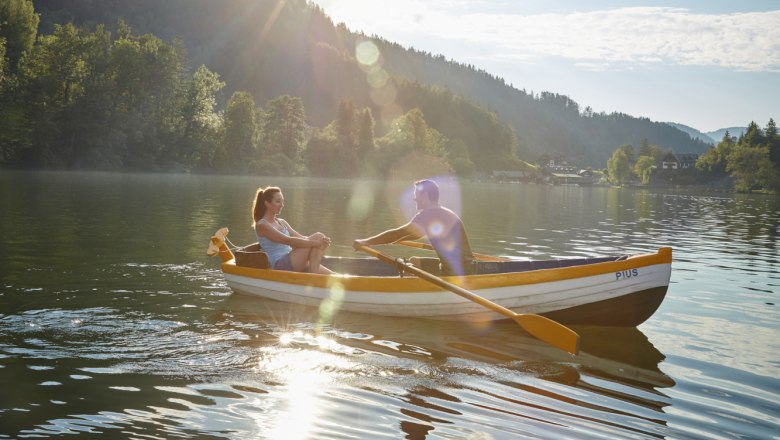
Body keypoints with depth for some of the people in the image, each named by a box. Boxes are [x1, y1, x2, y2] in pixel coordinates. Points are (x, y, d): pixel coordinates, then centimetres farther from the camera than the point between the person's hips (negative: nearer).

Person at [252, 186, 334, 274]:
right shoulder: (262, 225, -6)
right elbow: (287, 240, -18)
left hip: (291, 263, 8)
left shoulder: (282, 222, 21)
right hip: (279, 266, -8)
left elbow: (300, 238, 12)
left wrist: (321, 242, -8)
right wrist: (314, 242, -25)